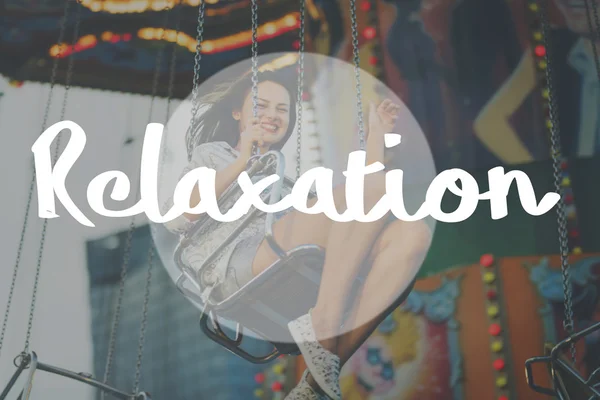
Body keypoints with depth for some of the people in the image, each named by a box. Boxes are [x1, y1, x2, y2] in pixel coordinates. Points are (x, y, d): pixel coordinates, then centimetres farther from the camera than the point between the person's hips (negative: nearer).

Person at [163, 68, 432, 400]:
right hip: (235, 264, -6)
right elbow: (175, 220, 4)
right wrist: (241, 163, -3)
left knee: (413, 233, -23)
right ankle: (321, 331, -32)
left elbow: (365, 208, 25)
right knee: (375, 185, -23)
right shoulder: (213, 154, 27)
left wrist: (376, 135, 25)